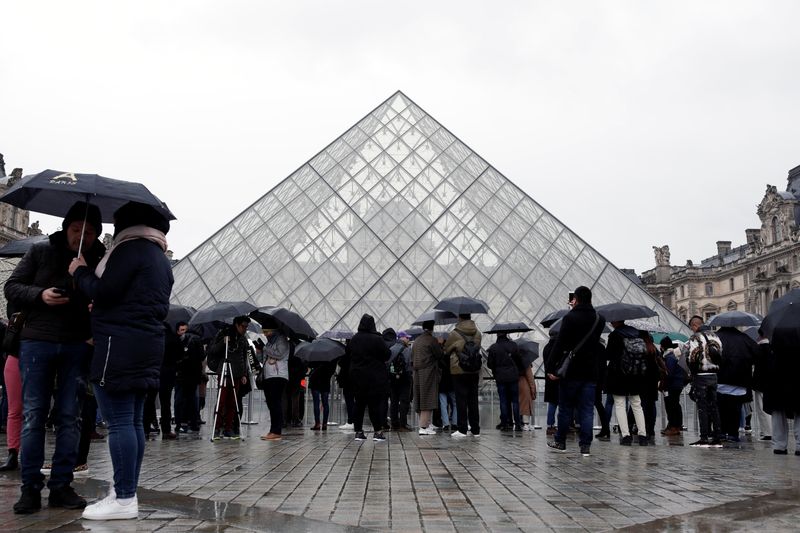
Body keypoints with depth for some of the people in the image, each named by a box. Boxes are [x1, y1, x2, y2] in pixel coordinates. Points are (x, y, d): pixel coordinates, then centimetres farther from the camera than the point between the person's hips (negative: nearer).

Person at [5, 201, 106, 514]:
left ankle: (61, 486, 12)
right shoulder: (41, 251, 4)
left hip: (78, 347, 1)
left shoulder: (101, 260, 3)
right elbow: (12, 287, 6)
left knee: (70, 417, 4)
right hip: (37, 343, 0)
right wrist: (40, 295, -13)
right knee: (33, 415, 2)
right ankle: (30, 488, 9)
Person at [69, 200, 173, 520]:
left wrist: (80, 272, 5)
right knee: (133, 421, 10)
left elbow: (103, 291, -14)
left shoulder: (130, 248, -8)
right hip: (147, 346, 9)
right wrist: (101, 310, 32)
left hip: (120, 344, -9)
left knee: (119, 422, -8)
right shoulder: (162, 259, 21)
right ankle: (128, 493, 14)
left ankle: (124, 499, -6)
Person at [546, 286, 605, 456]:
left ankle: (560, 442, 19)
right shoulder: (599, 320, 6)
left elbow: (559, 344, -14)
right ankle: (586, 446, 3)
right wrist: (577, 309, 26)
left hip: (571, 372, -3)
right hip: (591, 372, 3)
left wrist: (553, 367, -10)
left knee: (566, 408, 8)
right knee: (587, 410, 5)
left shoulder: (570, 318, -10)